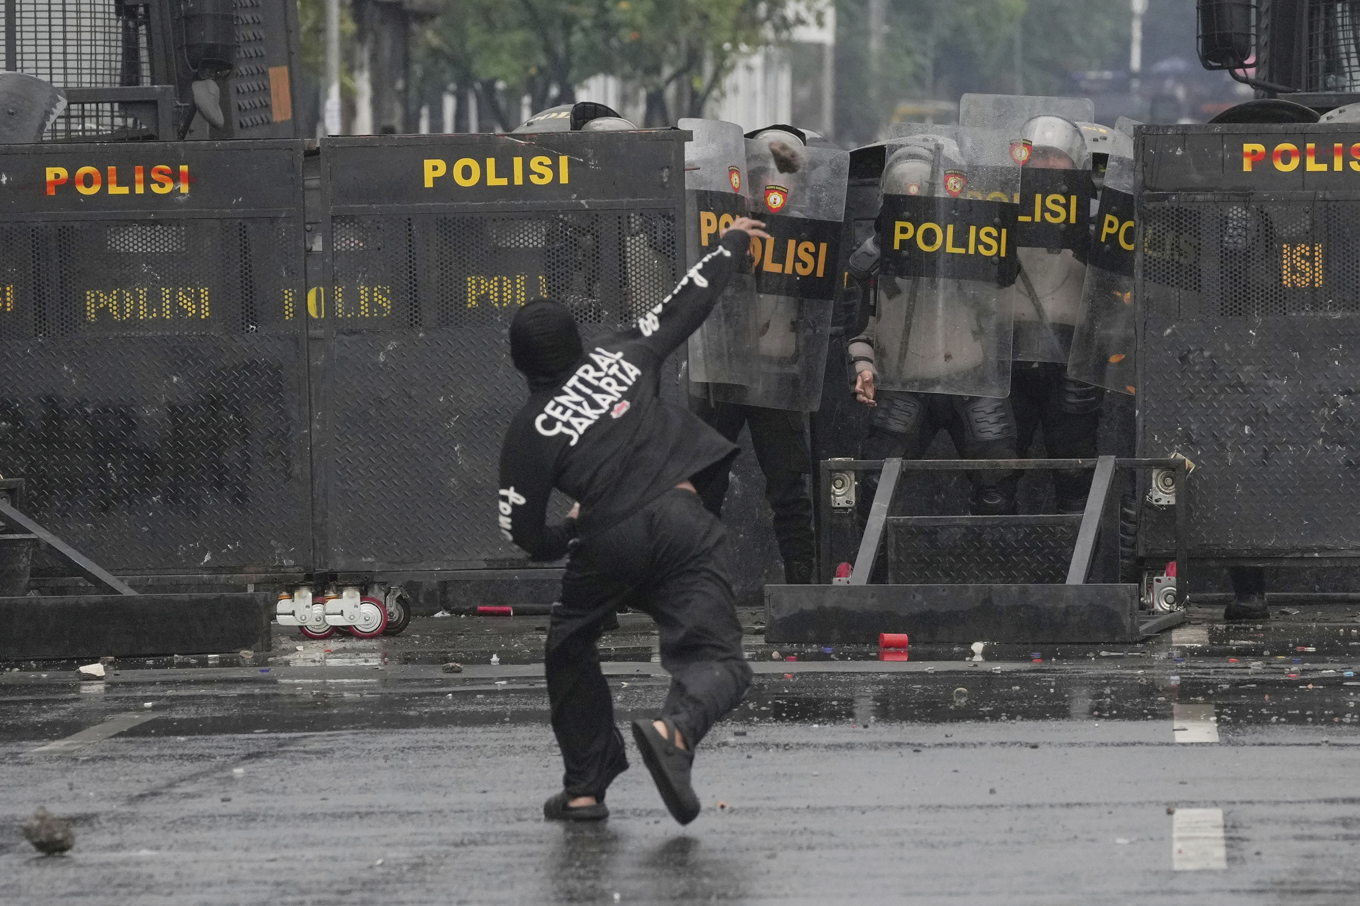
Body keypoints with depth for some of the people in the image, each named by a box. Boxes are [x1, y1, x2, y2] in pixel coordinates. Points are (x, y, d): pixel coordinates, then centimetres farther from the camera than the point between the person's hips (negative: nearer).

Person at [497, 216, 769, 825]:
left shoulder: (529, 431, 7)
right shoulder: (621, 357, 13)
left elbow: (522, 531, 6)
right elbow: (689, 304, 25)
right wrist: (731, 244, 41)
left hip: (605, 544, 0)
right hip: (681, 522, 0)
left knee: (570, 651, 27)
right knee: (716, 659, -5)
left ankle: (585, 786, 25)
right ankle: (675, 730, -38)